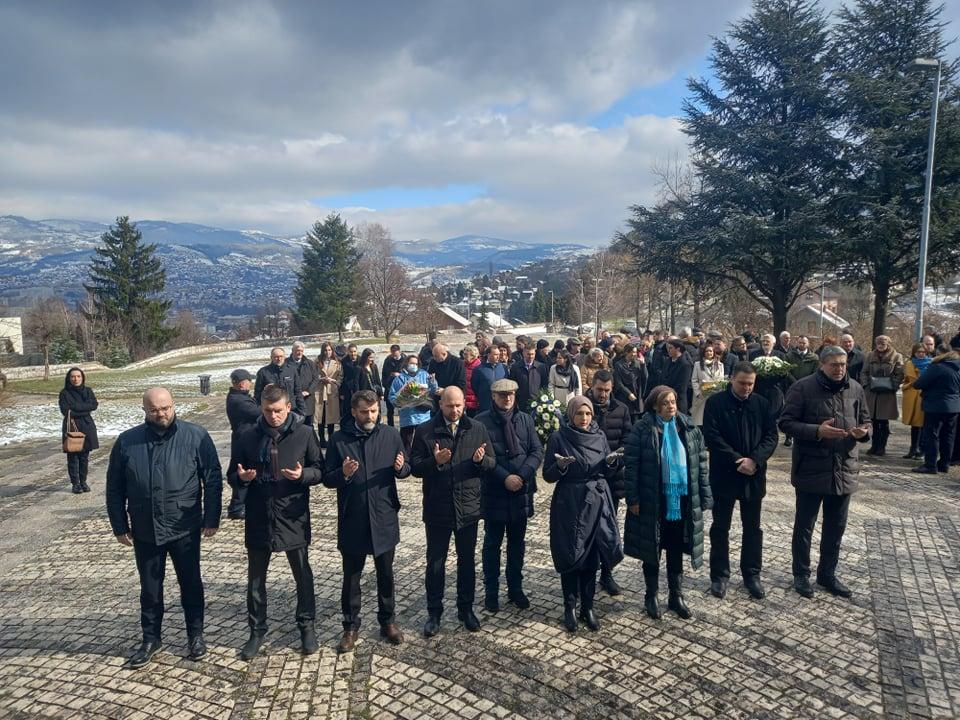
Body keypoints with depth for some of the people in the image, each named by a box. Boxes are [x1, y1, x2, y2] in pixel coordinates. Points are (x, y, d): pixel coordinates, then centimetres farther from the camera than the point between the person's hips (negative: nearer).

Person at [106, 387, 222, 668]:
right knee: (150, 588, 16)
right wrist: (119, 526, 4)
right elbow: (115, 488, 5)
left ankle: (196, 634, 31)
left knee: (191, 584, 13)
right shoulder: (126, 441, -3)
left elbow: (213, 479, -7)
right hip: (144, 531, 2)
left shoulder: (196, 436, -10)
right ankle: (151, 639, 34)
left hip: (185, 529, -2)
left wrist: (212, 518, -8)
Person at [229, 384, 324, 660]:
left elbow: (320, 471, -1)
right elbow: (233, 475, 6)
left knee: (302, 575, 13)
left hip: (294, 518, -1)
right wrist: (241, 477, -16)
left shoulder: (304, 434, -7)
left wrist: (303, 474, -22)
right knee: (255, 578, 14)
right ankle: (257, 630, 32)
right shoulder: (249, 437, -2)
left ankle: (307, 625, 32)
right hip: (258, 519, 2)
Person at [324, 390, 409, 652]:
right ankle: (351, 626, 28)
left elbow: (405, 470, 5)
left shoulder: (390, 435, -2)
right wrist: (343, 474, -24)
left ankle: (388, 621, 32)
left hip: (384, 517, 1)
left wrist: (401, 467, -18)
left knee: (385, 573, 15)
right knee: (351, 576, 11)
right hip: (352, 520, -1)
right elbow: (327, 479, -3)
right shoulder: (339, 439, -6)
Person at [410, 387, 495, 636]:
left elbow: (492, 463, 3)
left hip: (468, 507, 2)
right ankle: (434, 612, 26)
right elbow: (415, 466, -7)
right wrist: (435, 461, -25)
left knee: (467, 560, 14)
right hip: (437, 508, -2)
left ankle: (466, 608, 32)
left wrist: (481, 460, -19)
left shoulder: (477, 429, 2)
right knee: (435, 562, 10)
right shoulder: (425, 431, -4)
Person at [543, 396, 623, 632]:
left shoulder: (600, 436, 4)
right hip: (569, 504, -3)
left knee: (592, 557, 7)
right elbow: (548, 475, -4)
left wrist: (611, 462, -12)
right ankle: (570, 606, 20)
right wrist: (560, 465, -24)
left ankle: (587, 606, 21)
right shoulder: (558, 438, -7)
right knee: (570, 557, 3)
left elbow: (607, 473, 9)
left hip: (597, 503, 3)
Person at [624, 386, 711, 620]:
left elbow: (700, 463, 5)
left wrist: (704, 497, 3)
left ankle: (676, 596, 30)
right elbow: (631, 465, -9)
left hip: (681, 500, 3)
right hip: (652, 501, -3)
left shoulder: (689, 428, 0)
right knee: (652, 549, 11)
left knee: (676, 550, 14)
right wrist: (633, 499, -11)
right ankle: (651, 596, 27)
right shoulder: (642, 429, -11)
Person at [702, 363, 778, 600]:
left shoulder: (762, 403, 3)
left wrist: (754, 460, -16)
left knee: (753, 528, 13)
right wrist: (737, 461, -18)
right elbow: (712, 436, -12)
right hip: (724, 475, -3)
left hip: (754, 476, 3)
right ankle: (719, 575, 20)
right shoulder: (715, 402, -6)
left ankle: (752, 574, 27)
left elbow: (771, 436, -1)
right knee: (720, 527, 7)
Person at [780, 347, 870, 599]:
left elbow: (865, 420, 15)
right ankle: (801, 574, 24)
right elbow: (785, 422, -11)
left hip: (845, 470, 5)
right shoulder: (803, 387, -11)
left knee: (836, 527, 15)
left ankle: (827, 573, 32)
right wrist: (817, 431, -24)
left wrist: (864, 431, -8)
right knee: (804, 526, 8)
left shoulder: (855, 388, 4)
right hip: (811, 470, -4)